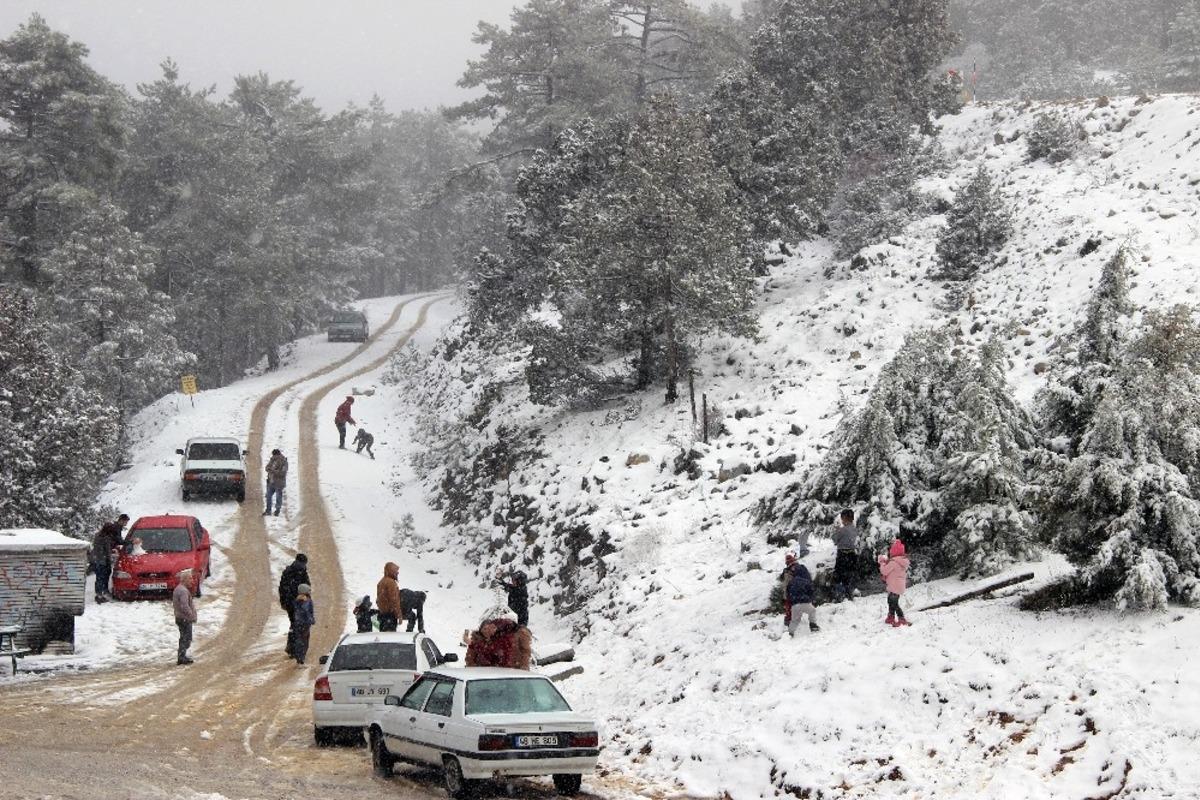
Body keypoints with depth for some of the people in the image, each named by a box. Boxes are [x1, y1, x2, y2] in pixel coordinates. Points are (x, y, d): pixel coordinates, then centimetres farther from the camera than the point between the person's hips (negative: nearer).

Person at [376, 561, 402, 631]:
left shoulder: (381, 582, 14)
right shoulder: (391, 582, -16)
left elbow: (378, 599, 19)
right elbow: (394, 600, -20)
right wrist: (399, 615, -17)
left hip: (382, 612, 10)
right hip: (390, 613, -10)